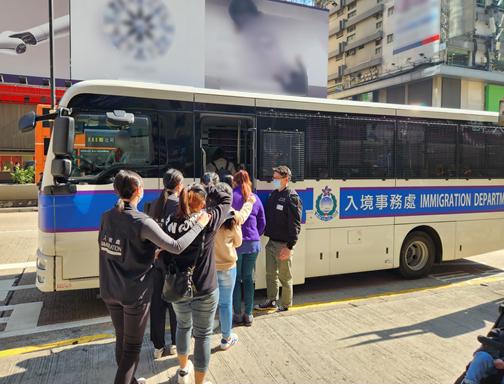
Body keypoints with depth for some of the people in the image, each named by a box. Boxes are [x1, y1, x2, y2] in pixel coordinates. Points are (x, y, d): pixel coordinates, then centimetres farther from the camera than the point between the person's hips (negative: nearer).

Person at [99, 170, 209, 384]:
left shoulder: (106, 217, -1)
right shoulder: (142, 222, -21)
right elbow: (176, 247, -23)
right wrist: (199, 225, -11)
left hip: (109, 291, 7)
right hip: (135, 294, -7)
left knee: (121, 338, 23)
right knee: (132, 345, 11)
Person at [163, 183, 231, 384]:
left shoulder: (170, 222, -6)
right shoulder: (208, 220, -15)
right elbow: (226, 199, -1)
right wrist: (206, 189, 5)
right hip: (204, 289, -4)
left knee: (183, 326, 27)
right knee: (203, 335, 10)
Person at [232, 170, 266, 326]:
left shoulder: (231, 196, -6)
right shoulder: (255, 198, 7)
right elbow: (262, 222, 10)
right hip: (253, 243, 3)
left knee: (236, 278, 8)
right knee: (248, 278, 11)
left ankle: (237, 314, 12)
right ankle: (248, 315, 15)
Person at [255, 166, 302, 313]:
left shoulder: (291, 197, -13)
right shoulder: (273, 195, 12)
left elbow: (295, 224, -17)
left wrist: (290, 247, -20)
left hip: (283, 245, -7)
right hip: (271, 242, 8)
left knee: (285, 276, 5)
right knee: (270, 274, 16)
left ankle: (285, 305, 21)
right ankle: (272, 301, 30)